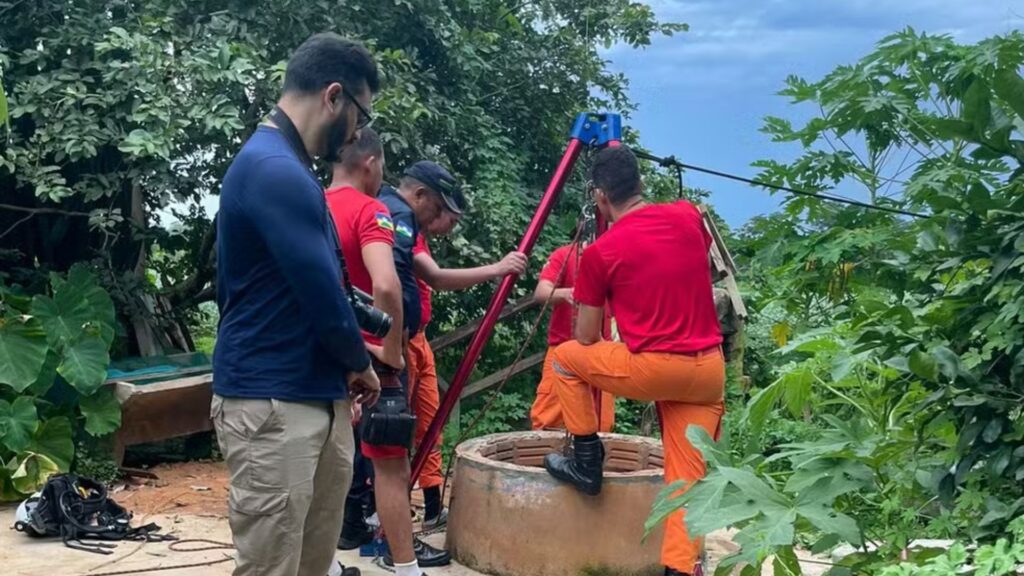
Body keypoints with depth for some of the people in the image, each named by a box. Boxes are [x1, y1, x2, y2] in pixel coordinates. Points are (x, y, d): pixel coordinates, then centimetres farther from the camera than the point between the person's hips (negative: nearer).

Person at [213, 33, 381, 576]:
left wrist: (346, 367, 17)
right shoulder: (276, 170, -18)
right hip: (272, 405, -10)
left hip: (316, 396, 10)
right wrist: (360, 364, -1)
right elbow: (322, 295, -18)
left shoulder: (282, 163, 15)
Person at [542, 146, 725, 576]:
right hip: (709, 371, 5)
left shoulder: (600, 252, -5)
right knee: (687, 476, 8)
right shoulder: (689, 217, 6)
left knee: (566, 358, 17)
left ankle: (586, 464, 16)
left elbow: (587, 340, 3)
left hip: (651, 368, -5)